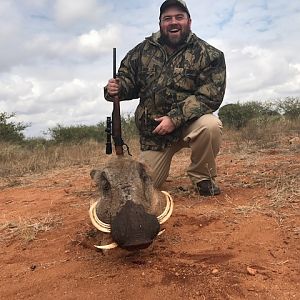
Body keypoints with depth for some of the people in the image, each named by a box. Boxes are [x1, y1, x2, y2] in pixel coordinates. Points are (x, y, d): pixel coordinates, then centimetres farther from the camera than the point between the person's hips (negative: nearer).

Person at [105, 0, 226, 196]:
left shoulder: (209, 55, -9)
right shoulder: (143, 51, 2)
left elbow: (210, 97, -17)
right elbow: (127, 81, 9)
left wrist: (175, 118, -27)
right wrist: (115, 89, -17)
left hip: (189, 123, -2)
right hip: (153, 130, 3)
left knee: (210, 126, -36)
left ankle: (203, 177, -7)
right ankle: (159, 165, 40)